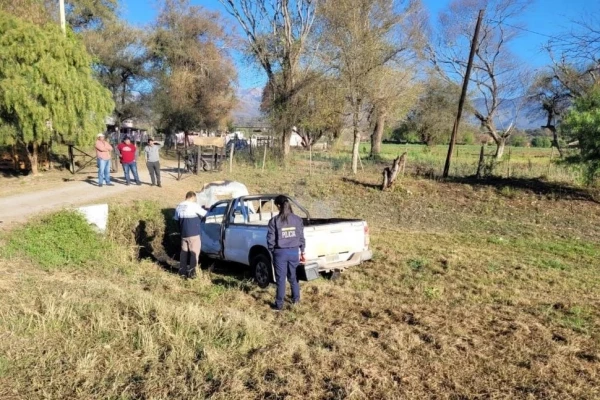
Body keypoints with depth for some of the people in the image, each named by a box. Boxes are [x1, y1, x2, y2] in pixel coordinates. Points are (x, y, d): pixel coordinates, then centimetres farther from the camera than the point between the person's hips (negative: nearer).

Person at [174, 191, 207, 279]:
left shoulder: (179, 206, 8)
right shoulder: (194, 206, -13)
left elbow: (176, 219, 16)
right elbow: (205, 214, -6)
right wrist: (205, 209, 14)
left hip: (183, 234, 7)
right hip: (193, 233, -7)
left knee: (184, 252, 16)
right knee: (194, 253, 1)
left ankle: (182, 271, 21)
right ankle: (191, 273, 0)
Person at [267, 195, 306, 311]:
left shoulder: (274, 220, -11)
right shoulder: (297, 219, -1)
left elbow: (271, 239, -8)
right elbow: (301, 237, 4)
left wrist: (272, 251, 8)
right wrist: (302, 252, 14)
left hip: (280, 253, -3)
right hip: (294, 251, 3)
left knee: (281, 279, 6)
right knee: (292, 276, 21)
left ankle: (279, 305, 14)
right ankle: (296, 299, 34)